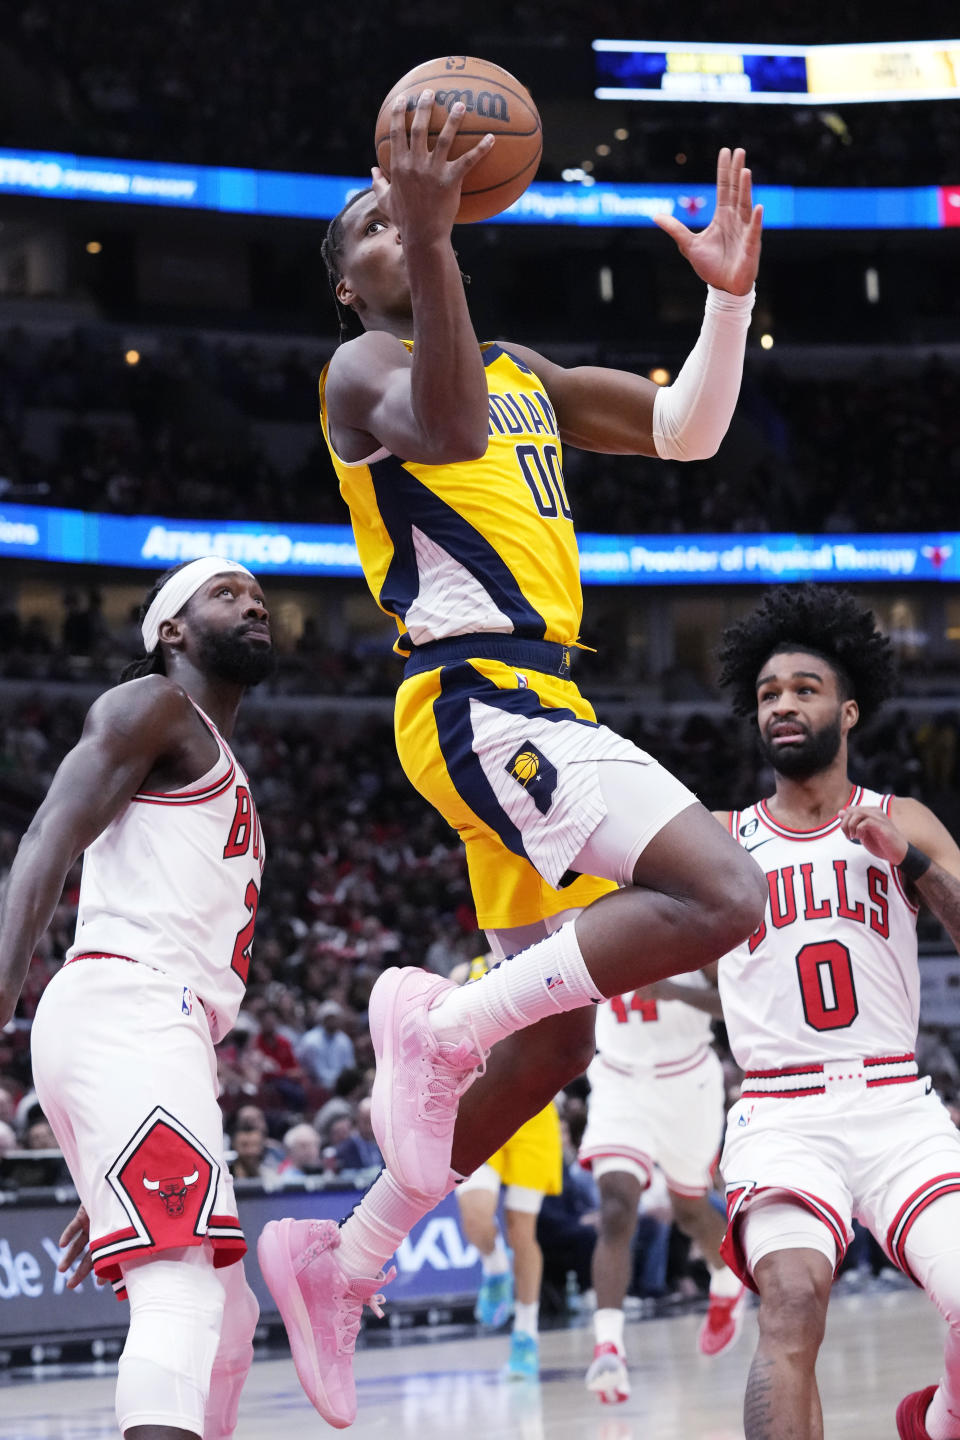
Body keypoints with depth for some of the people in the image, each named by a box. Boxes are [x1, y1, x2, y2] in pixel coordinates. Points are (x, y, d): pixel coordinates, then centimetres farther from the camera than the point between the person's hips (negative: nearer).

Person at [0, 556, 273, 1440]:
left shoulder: (230, 787, 32)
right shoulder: (152, 705, 5)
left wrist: (113, 1180, 29)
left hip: (170, 1034, 10)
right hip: (126, 1010, -10)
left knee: (224, 1319, 13)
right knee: (185, 1291, -26)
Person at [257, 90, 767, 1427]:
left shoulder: (523, 368, 23)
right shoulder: (363, 370, -3)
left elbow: (684, 431, 20)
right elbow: (447, 430, -27)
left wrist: (729, 297, 4)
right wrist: (431, 236, -38)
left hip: (530, 705, 9)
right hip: (479, 698, -9)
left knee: (553, 1037, 11)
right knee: (722, 897, -26)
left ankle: (343, 1261, 16)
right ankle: (443, 1020, -14)